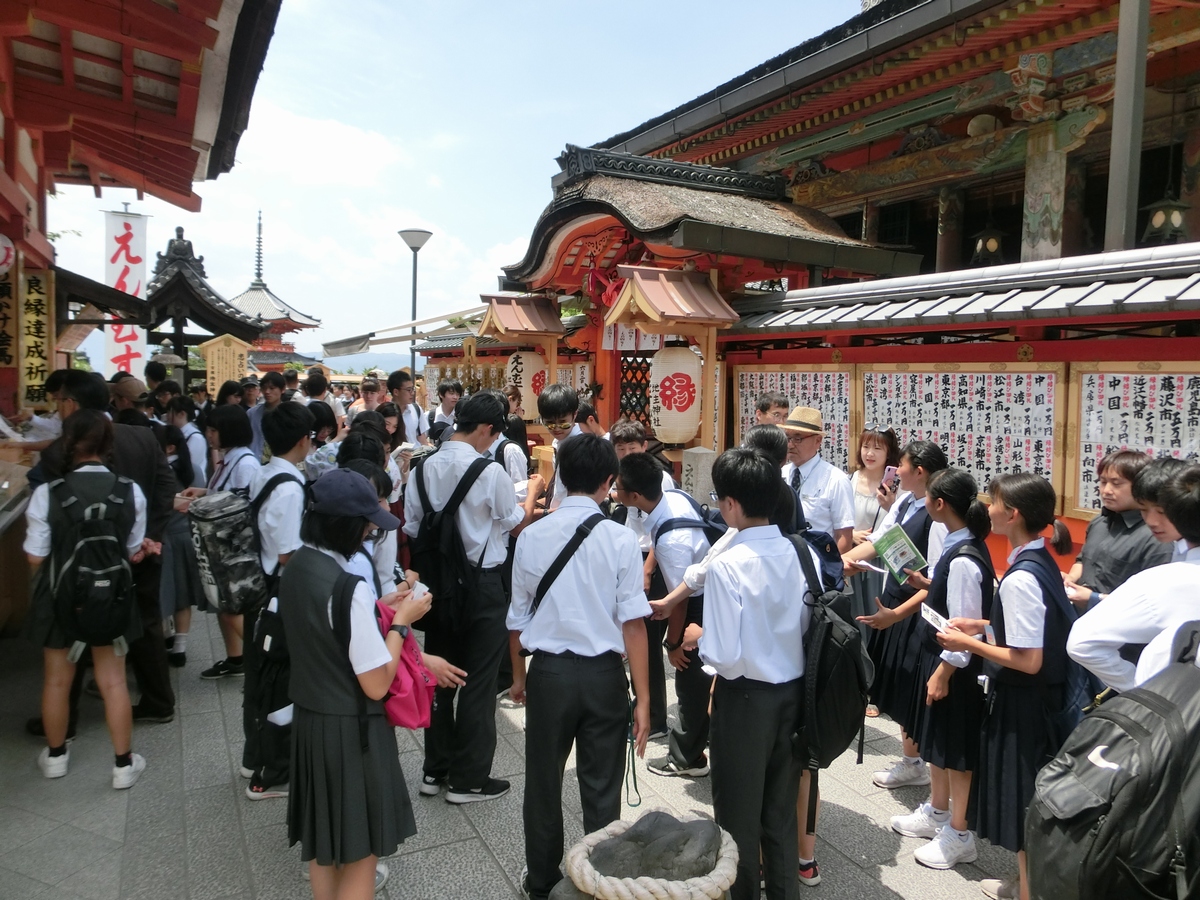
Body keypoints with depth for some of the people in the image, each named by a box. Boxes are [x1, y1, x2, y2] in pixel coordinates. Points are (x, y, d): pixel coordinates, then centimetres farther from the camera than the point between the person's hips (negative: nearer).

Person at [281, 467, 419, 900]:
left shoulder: (296, 567, -2)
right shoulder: (349, 588, -27)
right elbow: (377, 685, -23)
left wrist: (376, 607, 6)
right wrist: (401, 621, -13)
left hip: (309, 718, 8)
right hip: (350, 730, -8)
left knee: (324, 840, 24)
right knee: (359, 850, 11)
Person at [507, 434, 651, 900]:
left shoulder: (531, 537, -6)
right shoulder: (620, 539, -12)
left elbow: (518, 617, 3)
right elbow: (633, 621, -13)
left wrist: (518, 676, 18)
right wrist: (643, 698, -6)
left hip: (548, 672, 2)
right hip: (604, 674, -1)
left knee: (543, 783, 20)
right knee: (602, 789, 15)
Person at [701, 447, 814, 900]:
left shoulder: (728, 565, -23)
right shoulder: (801, 554, -9)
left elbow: (724, 657, -24)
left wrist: (698, 639, -4)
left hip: (746, 698, -5)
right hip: (794, 692, 6)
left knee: (739, 817, 17)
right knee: (782, 812, 24)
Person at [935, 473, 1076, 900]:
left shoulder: (1020, 578, -26)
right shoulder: (1041, 561, 3)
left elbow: (1028, 660, -25)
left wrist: (969, 644, -17)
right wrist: (984, 626, 7)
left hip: (1020, 704, -10)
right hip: (1038, 699, 10)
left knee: (1021, 801, 8)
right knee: (1027, 801, 24)